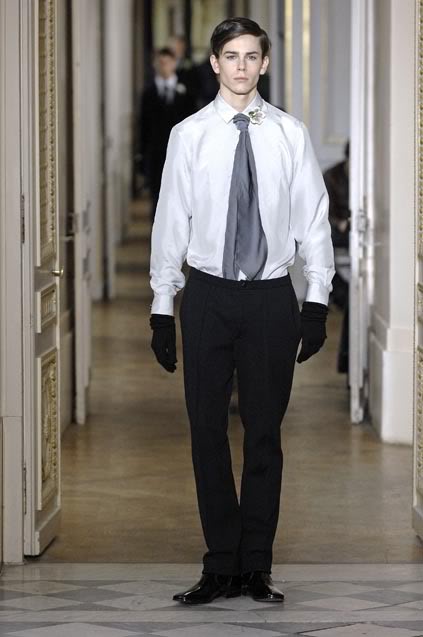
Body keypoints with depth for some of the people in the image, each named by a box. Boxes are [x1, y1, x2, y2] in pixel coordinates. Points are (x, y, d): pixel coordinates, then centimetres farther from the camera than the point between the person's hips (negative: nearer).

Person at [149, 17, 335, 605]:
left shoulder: (291, 135, 1)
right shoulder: (189, 136, 0)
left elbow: (314, 220, 3)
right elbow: (171, 221, 2)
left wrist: (318, 301, -2)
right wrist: (161, 308, 1)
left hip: (272, 296, 0)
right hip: (208, 294, 0)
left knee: (265, 432, 6)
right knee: (208, 430, 3)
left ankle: (257, 567, 14)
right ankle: (221, 567, 11)